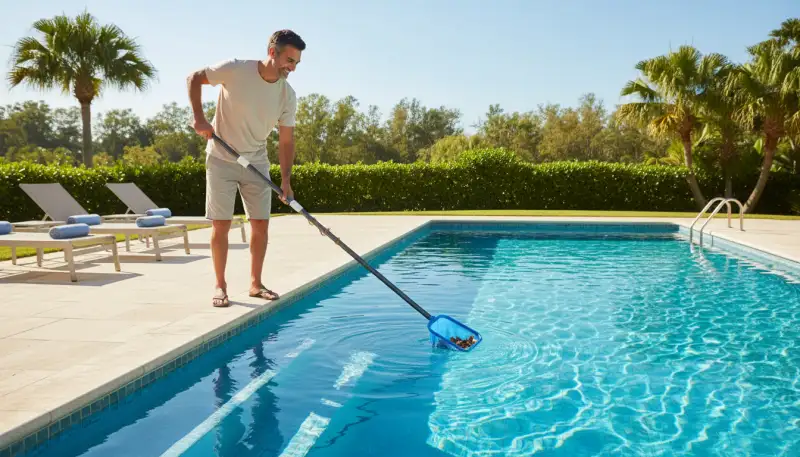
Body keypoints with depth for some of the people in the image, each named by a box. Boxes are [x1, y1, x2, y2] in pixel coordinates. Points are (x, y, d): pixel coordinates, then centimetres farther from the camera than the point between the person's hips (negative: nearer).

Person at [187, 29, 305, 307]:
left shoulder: (288, 96, -7)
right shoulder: (235, 70, -17)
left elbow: (286, 141, -4)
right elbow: (193, 79, -5)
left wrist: (286, 181, -11)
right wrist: (199, 117, -17)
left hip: (257, 163, 4)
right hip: (222, 159, -3)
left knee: (261, 223, 1)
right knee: (221, 224, -4)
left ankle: (255, 284, 15)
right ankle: (220, 285, 10)